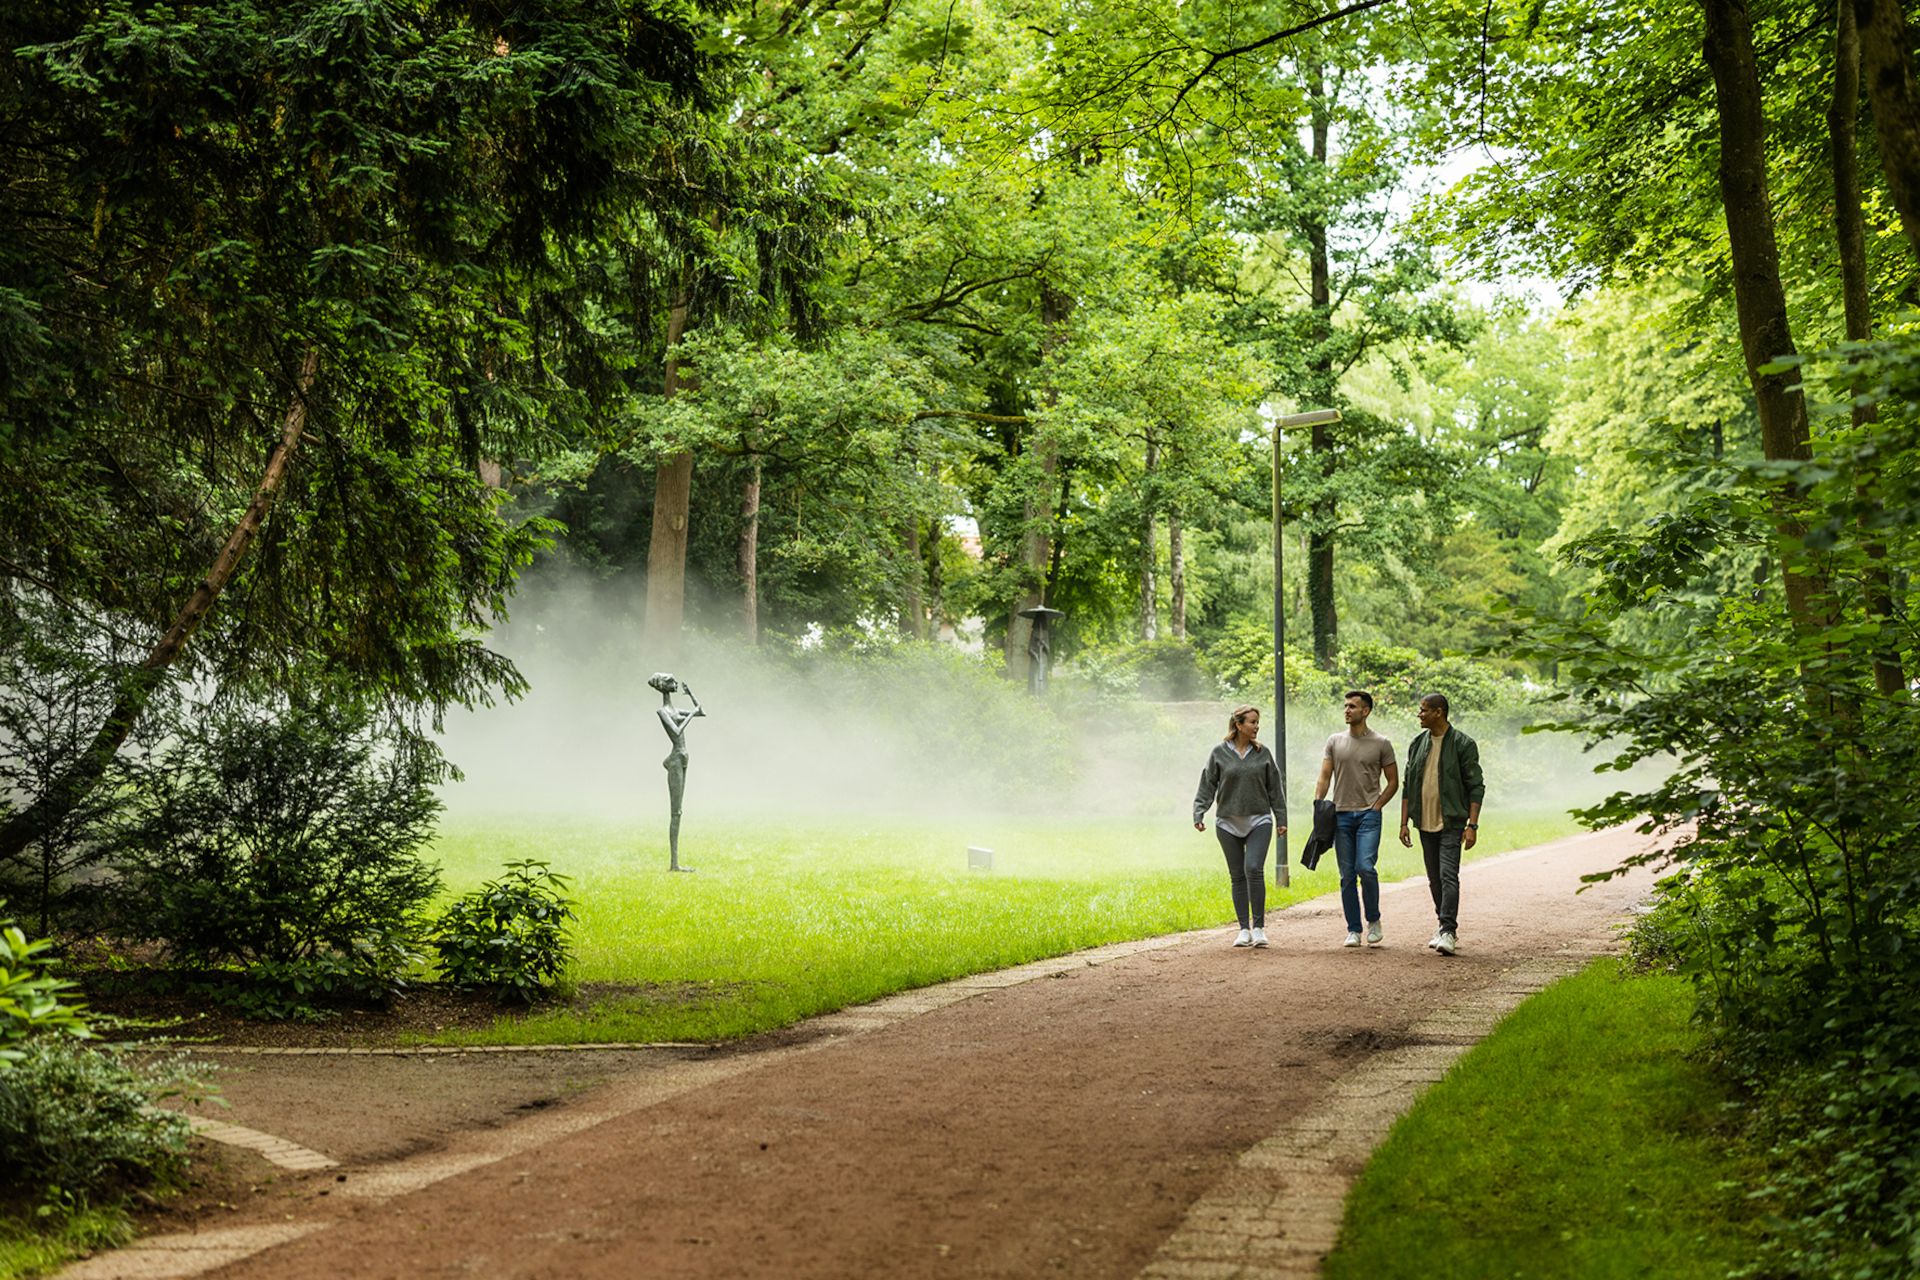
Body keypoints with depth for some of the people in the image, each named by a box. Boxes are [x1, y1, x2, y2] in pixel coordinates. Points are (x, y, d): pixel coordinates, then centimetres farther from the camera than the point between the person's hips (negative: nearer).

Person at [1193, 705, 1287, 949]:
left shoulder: (1263, 753, 6)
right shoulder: (1219, 753, 2)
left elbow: (1274, 789, 11)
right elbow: (1207, 786, 4)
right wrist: (1199, 813, -6)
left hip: (1259, 821, 0)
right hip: (1228, 823, 0)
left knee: (1253, 869, -16)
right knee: (1237, 876, 4)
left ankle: (1259, 927, -8)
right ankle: (1244, 929, 12)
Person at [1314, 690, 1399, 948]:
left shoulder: (1381, 744, 2)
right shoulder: (1335, 742, 9)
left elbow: (1393, 781, 7)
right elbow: (1324, 778, 8)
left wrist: (1377, 805, -4)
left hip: (1368, 815, -3)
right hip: (1341, 815, 3)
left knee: (1365, 867, -17)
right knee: (1347, 875, 4)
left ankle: (1374, 921, 3)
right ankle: (1353, 930, 10)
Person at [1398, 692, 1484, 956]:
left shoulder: (1462, 745, -6)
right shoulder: (1417, 744, 9)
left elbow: (1476, 787, -6)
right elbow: (1408, 786, 13)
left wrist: (1472, 825, -13)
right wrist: (1404, 823, 8)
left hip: (1451, 822, -6)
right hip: (1425, 823, 6)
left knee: (1448, 875, -15)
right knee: (1434, 878, 11)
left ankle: (1448, 932, -18)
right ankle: (1445, 927, 22)